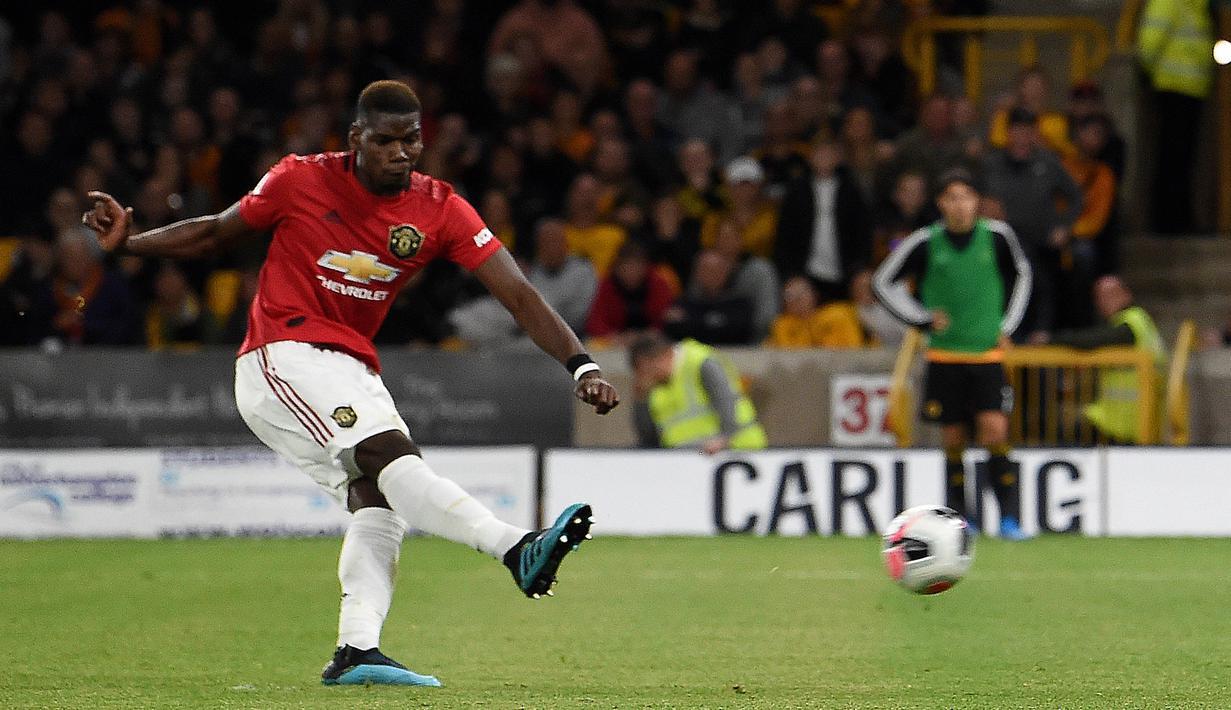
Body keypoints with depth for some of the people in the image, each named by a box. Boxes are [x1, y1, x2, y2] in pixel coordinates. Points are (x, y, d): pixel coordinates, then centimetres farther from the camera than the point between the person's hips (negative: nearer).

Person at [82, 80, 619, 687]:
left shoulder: (440, 210, 0)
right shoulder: (302, 181, -7)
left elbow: (518, 295, -6)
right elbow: (214, 233, 8)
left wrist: (580, 365, -17)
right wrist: (125, 243, -4)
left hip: (352, 373, 6)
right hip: (283, 358, -6)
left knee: (376, 499, -13)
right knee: (394, 457, -25)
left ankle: (356, 653, -19)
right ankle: (518, 549, -41)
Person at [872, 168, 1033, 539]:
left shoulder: (997, 236, -2)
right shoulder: (926, 243, -6)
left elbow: (1021, 275, 17)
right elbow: (883, 281, 4)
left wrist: (1007, 325, 9)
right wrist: (924, 318, -2)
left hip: (988, 355, 0)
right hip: (944, 356, 0)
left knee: (995, 432, -14)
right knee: (952, 440, 3)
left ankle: (1010, 517, -7)